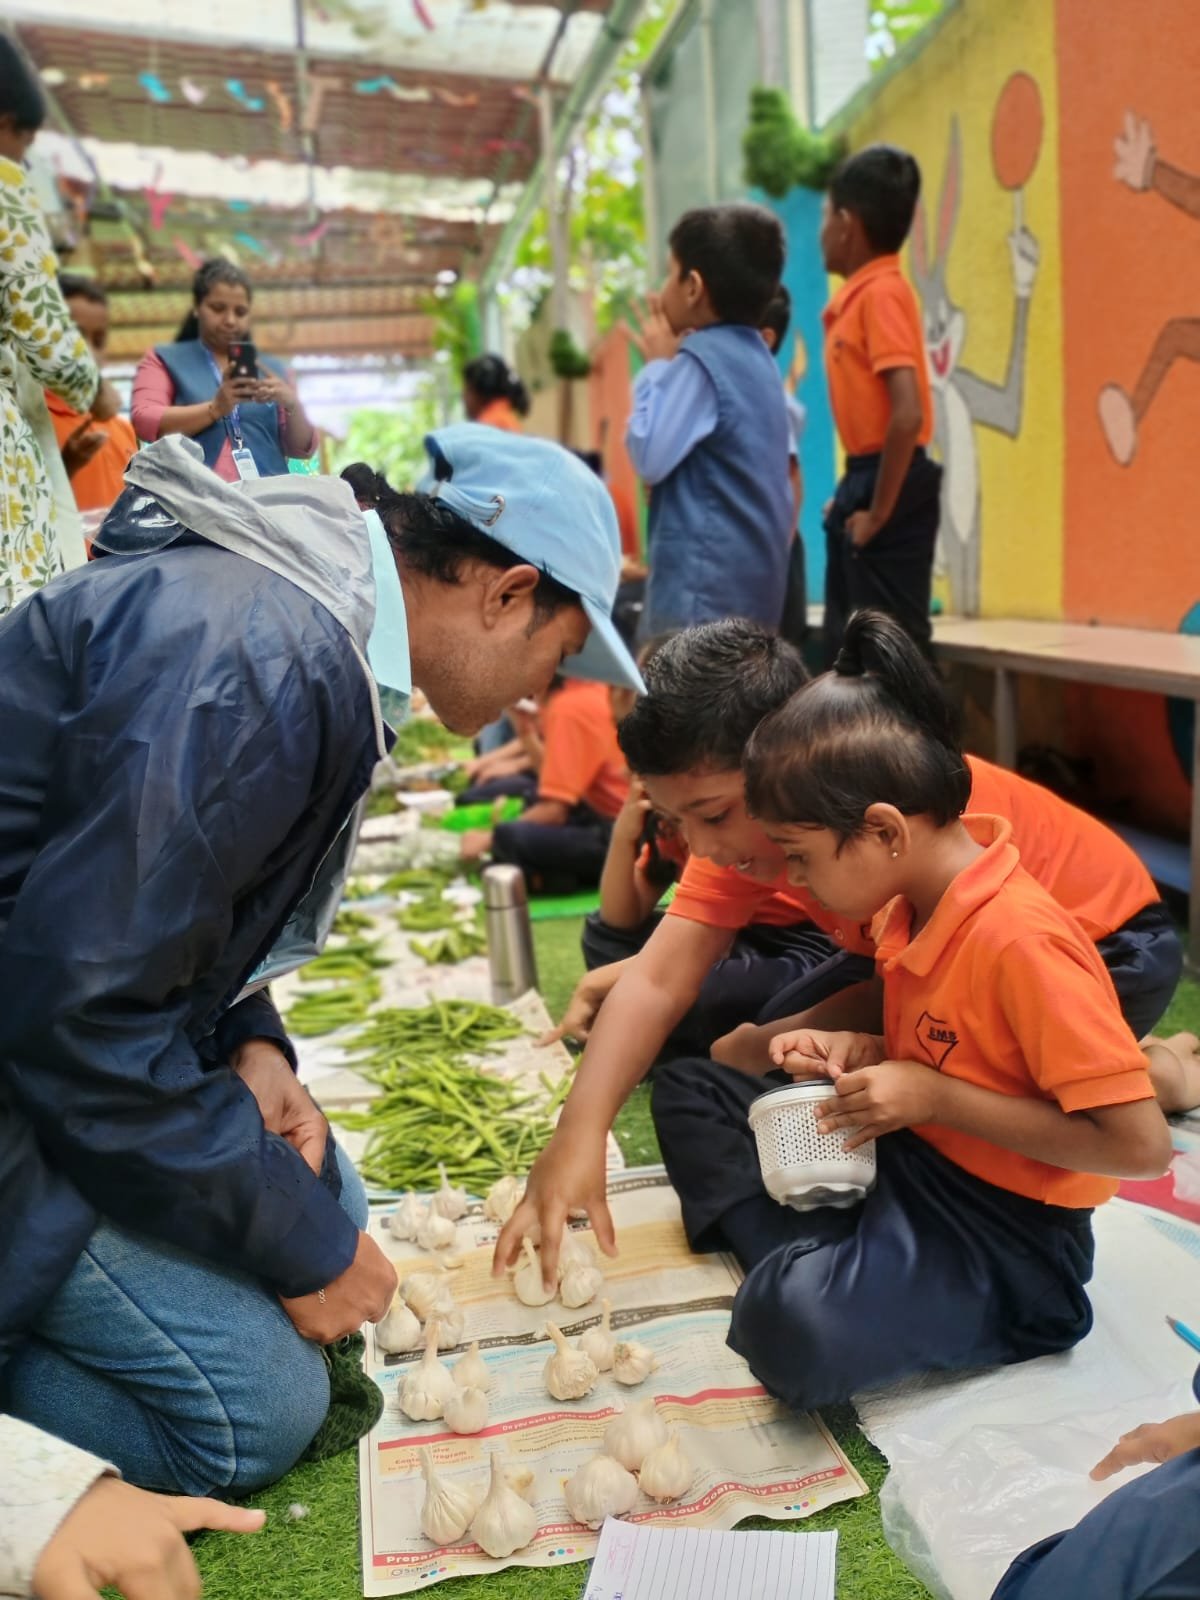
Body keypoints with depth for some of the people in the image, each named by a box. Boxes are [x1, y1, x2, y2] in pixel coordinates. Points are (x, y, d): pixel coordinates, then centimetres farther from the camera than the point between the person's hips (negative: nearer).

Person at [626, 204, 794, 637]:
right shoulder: (756, 355, 14)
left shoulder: (700, 359, -14)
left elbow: (649, 456, -17)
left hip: (706, 572, -10)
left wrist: (657, 365, -4)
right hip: (753, 566, 10)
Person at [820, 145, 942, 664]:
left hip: (889, 488, -9)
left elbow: (908, 414, -25)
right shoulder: (860, 294, 13)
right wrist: (855, 495, 14)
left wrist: (879, 510, -19)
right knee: (846, 653, 15)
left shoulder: (881, 293, -15)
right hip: (865, 483, 9)